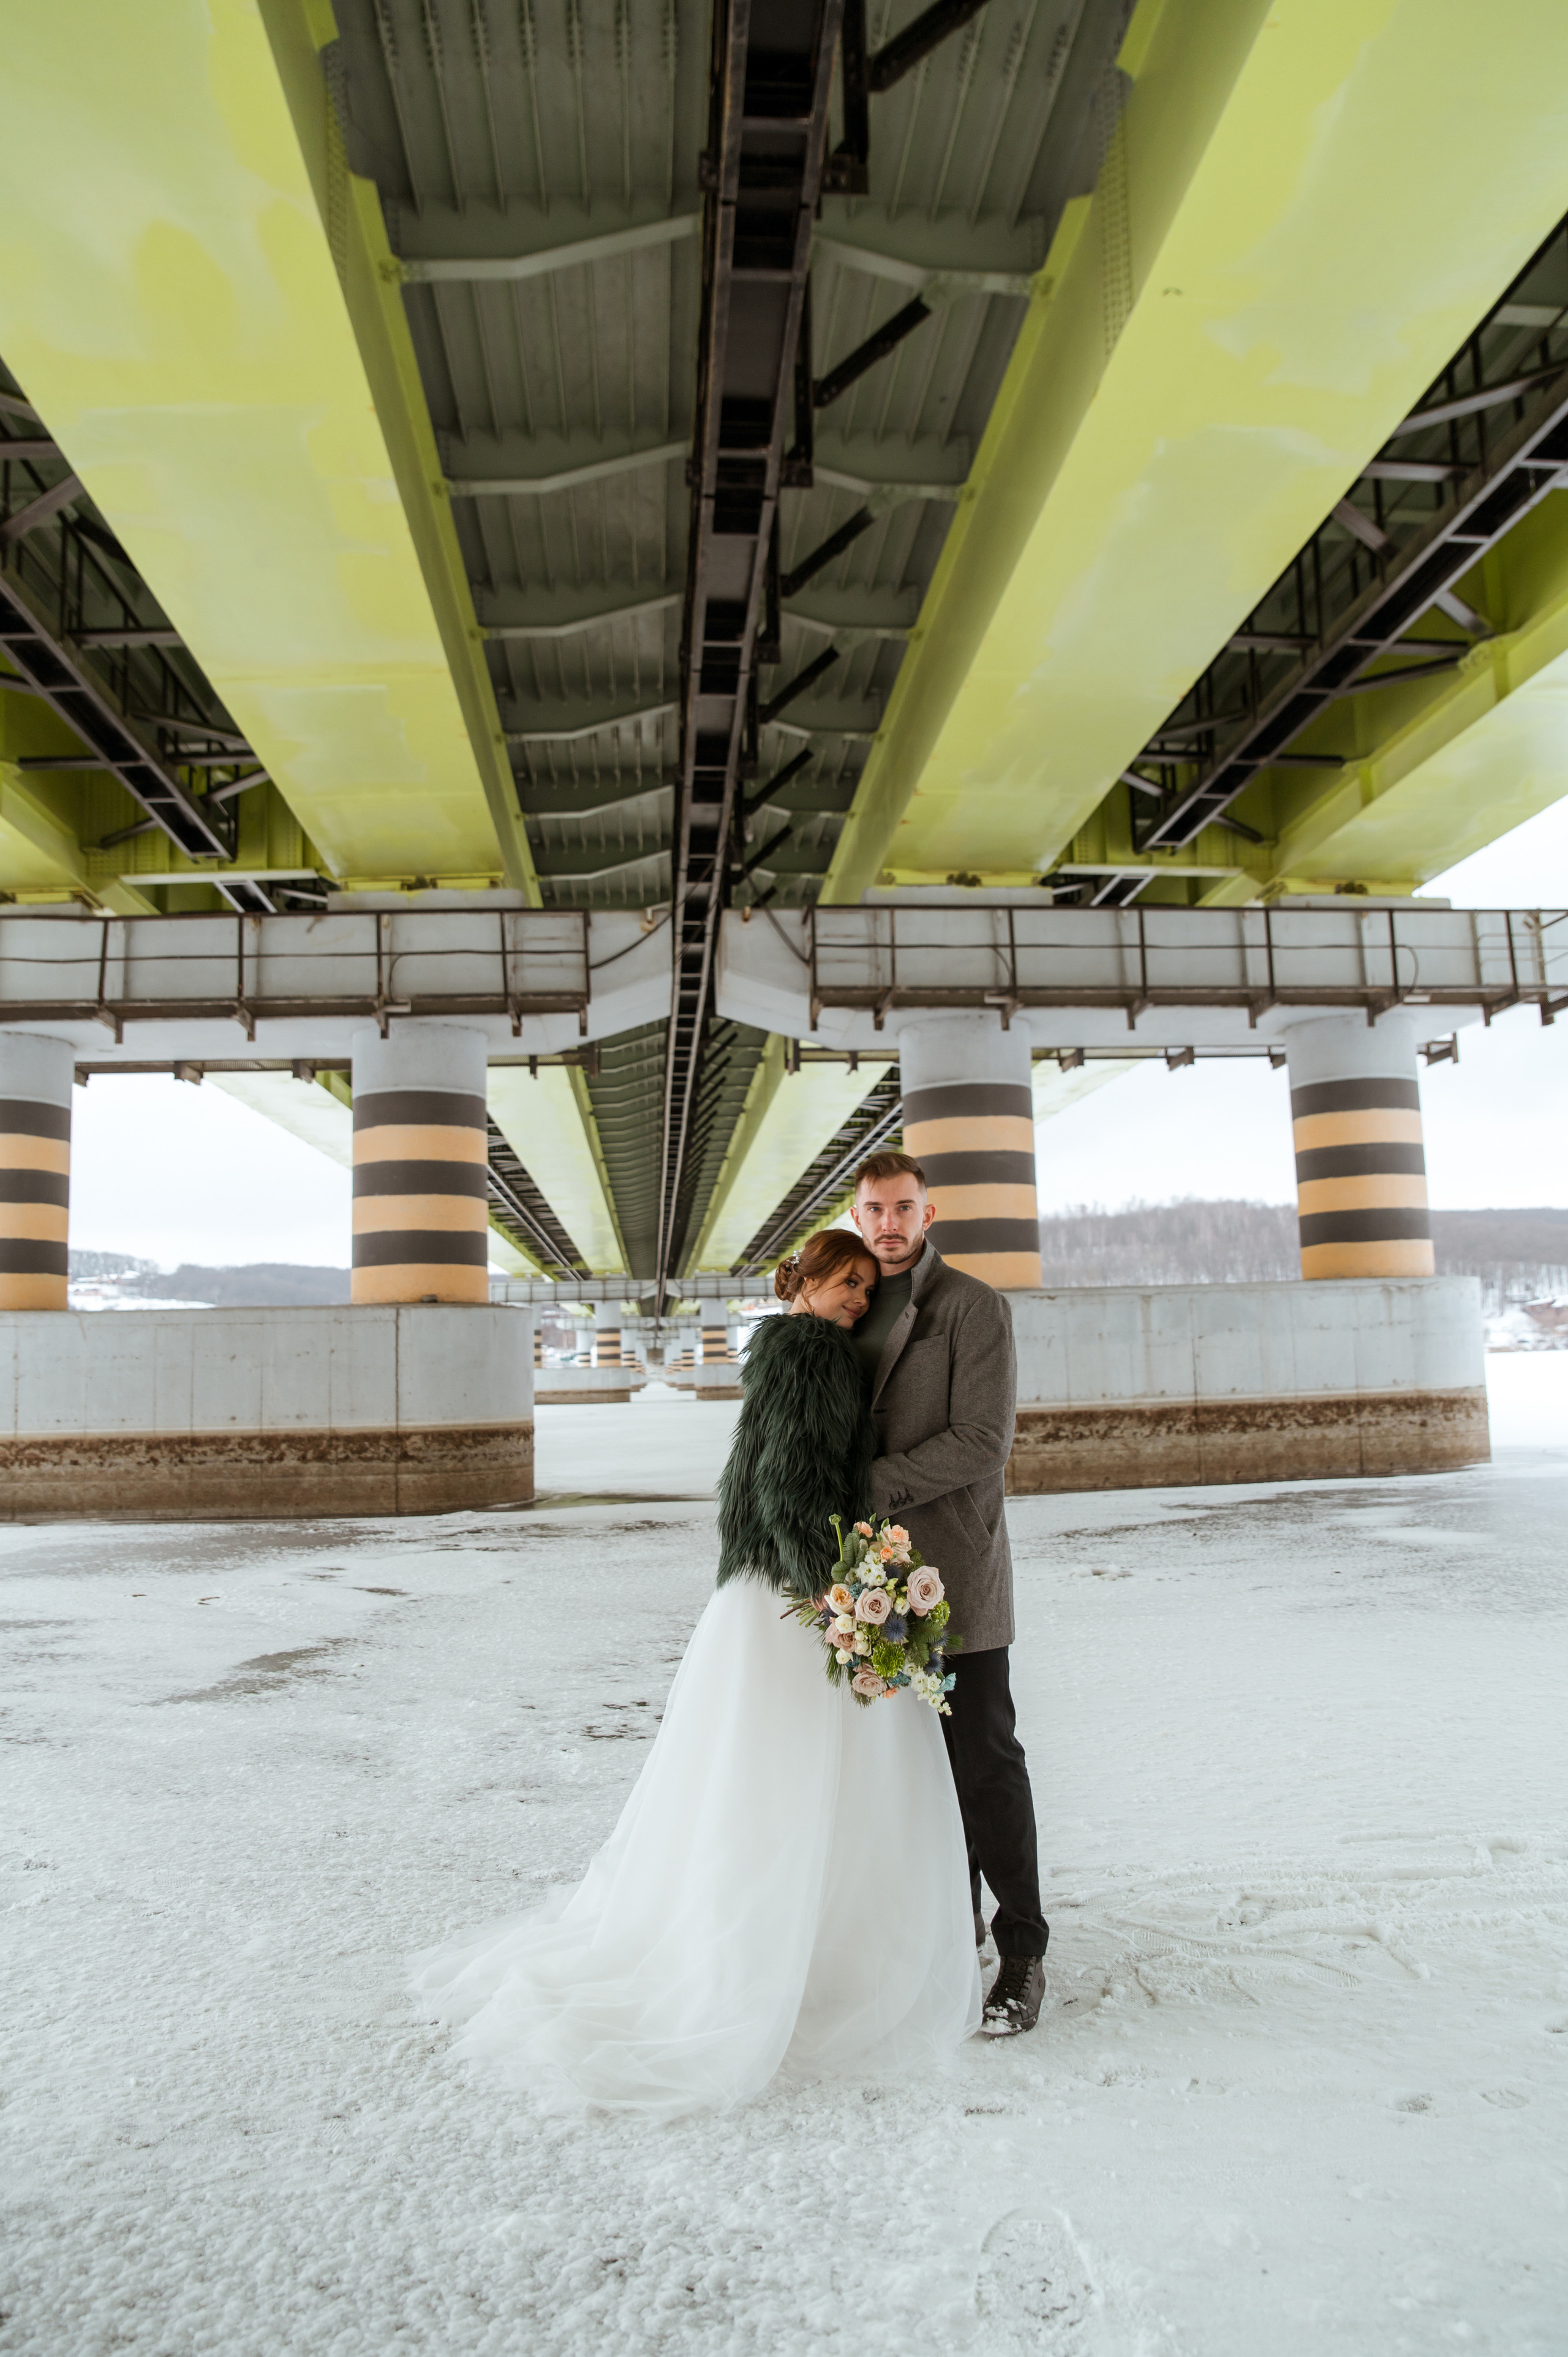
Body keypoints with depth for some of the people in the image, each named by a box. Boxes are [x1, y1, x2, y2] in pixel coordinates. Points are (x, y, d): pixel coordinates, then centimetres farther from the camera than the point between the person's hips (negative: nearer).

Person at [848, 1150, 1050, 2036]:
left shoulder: (974, 1306, -9)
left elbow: (982, 1442, -17)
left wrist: (870, 1488, -19)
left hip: (957, 1566, -6)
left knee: (986, 1756, 0)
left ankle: (1023, 1951, 13)